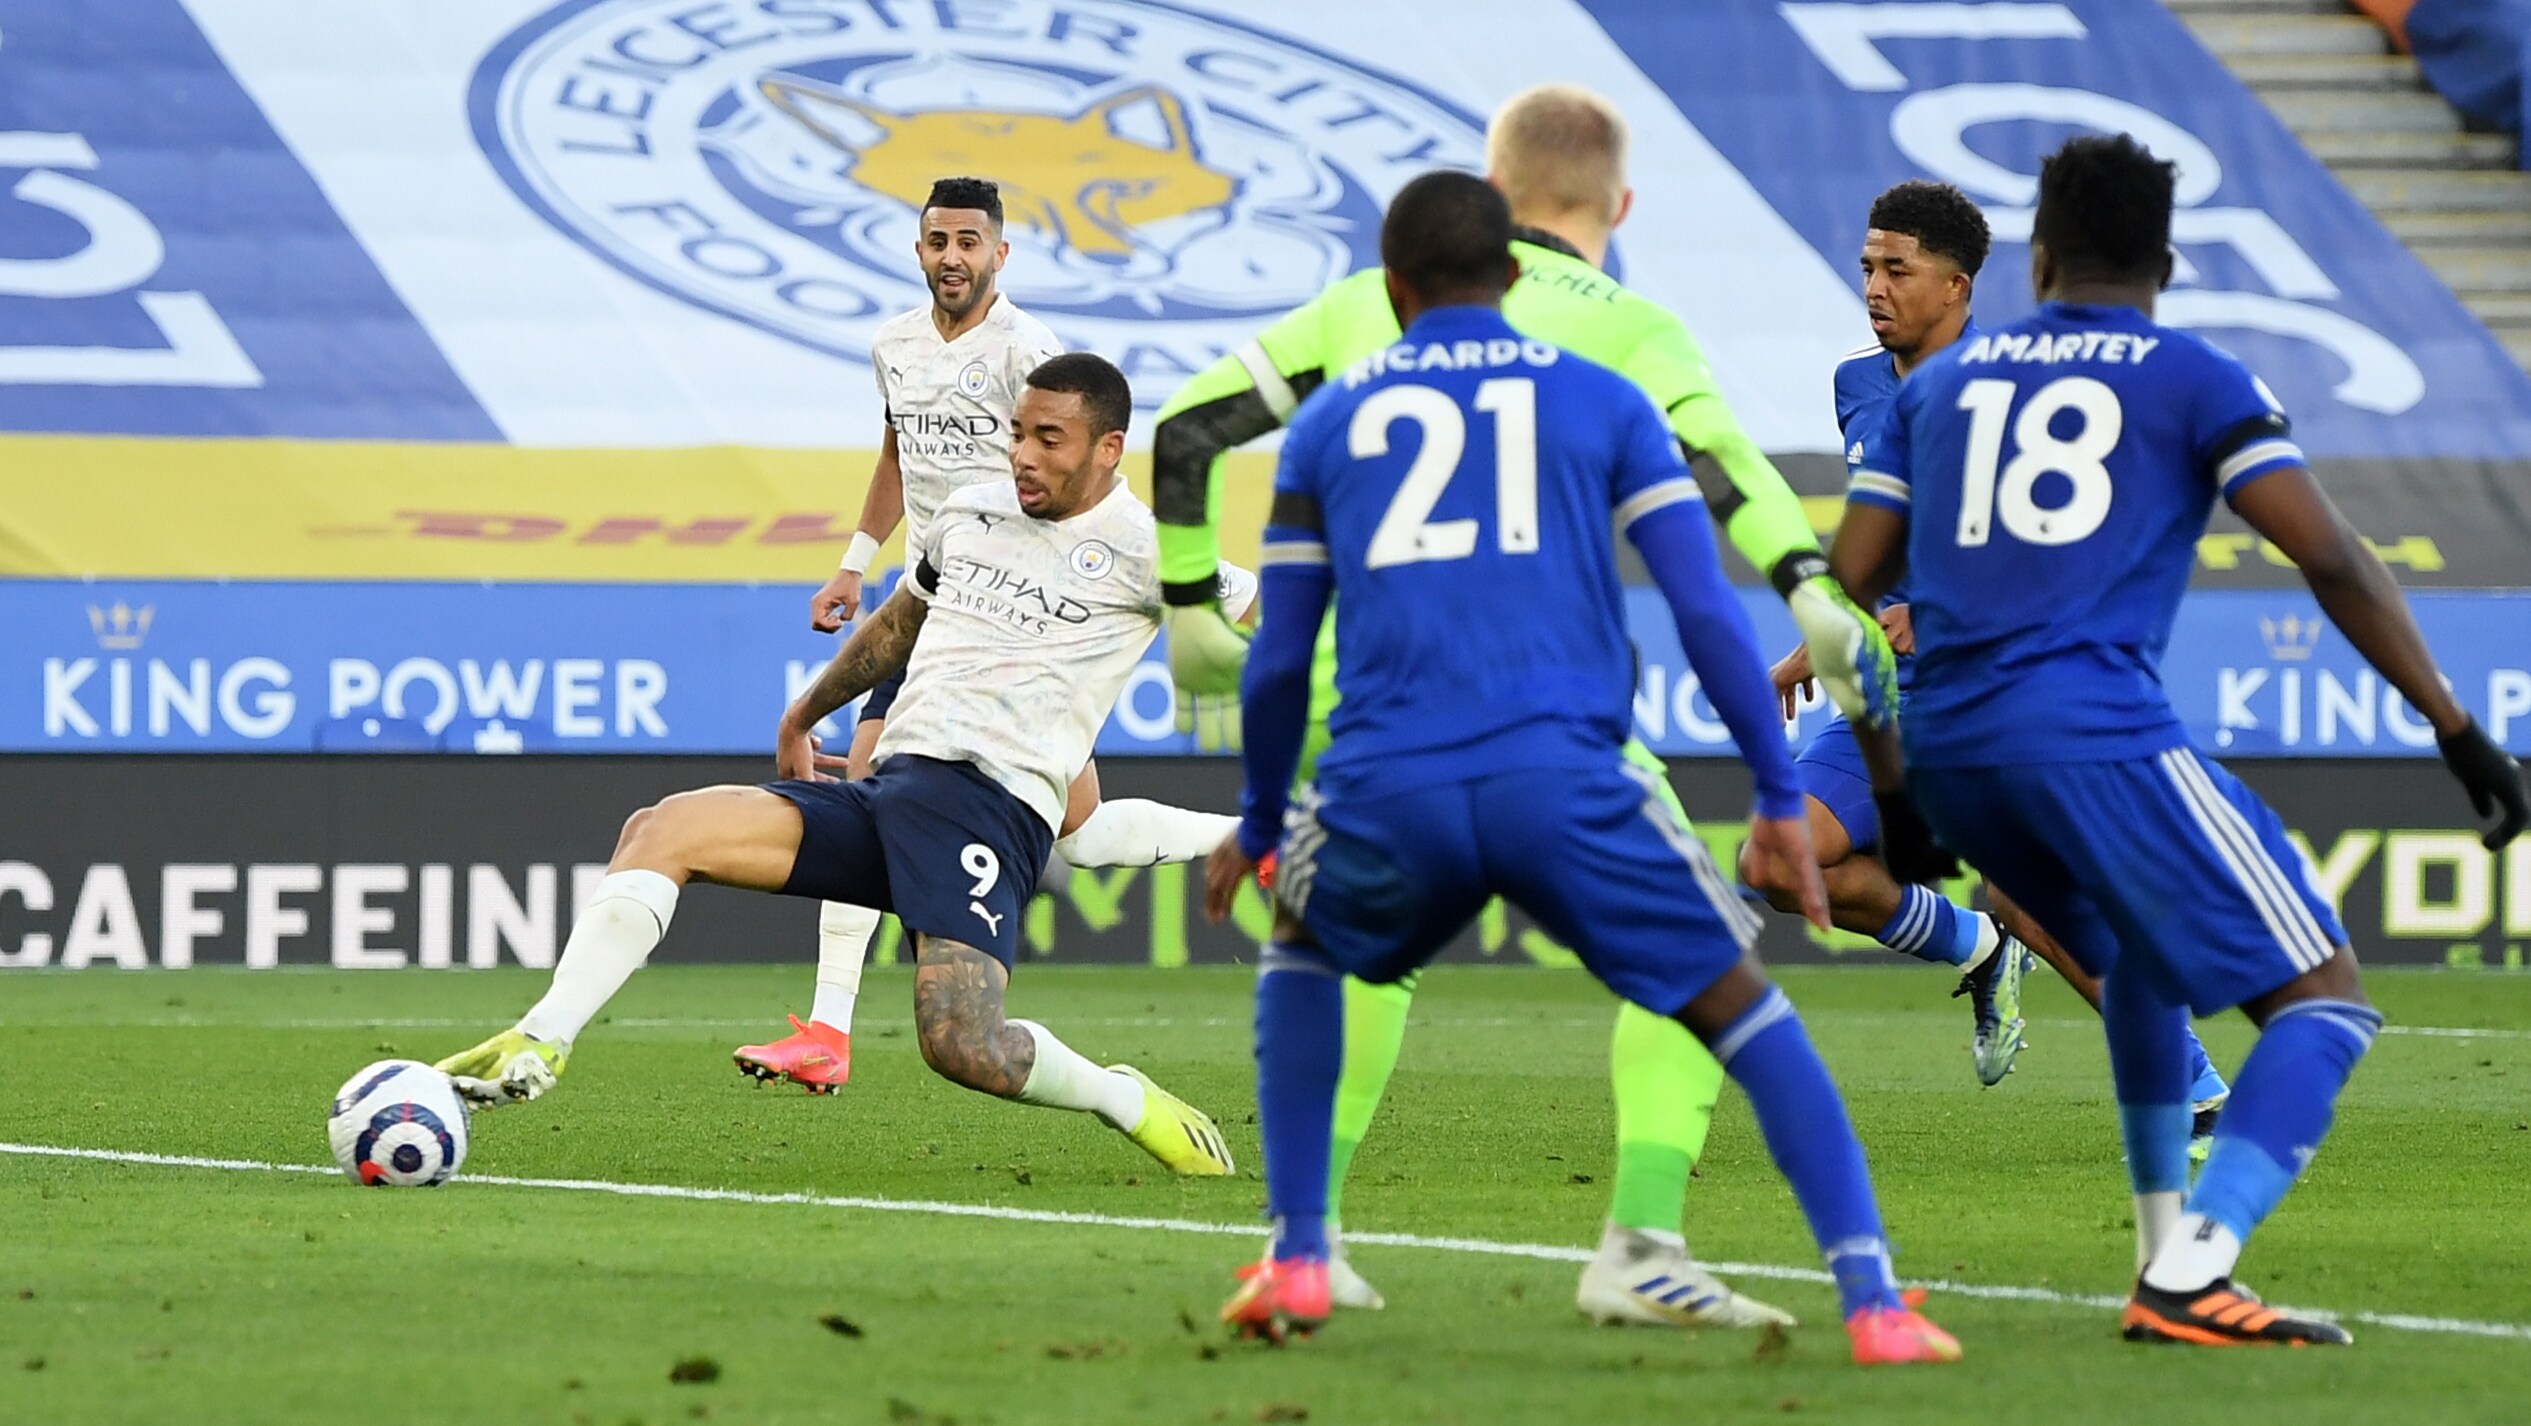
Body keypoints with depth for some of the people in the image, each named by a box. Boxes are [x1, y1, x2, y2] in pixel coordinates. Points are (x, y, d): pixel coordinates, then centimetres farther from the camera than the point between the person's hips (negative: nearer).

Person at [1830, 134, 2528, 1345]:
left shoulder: (1940, 382, 20)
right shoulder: (2194, 380, 8)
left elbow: (1845, 587, 15)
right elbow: (2332, 562, -1)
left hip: (1944, 747, 6)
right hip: (2097, 735, -6)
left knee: (2134, 955, 32)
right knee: (2323, 1001, -2)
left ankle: (2169, 1250, 26)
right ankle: (2189, 1280, -20)